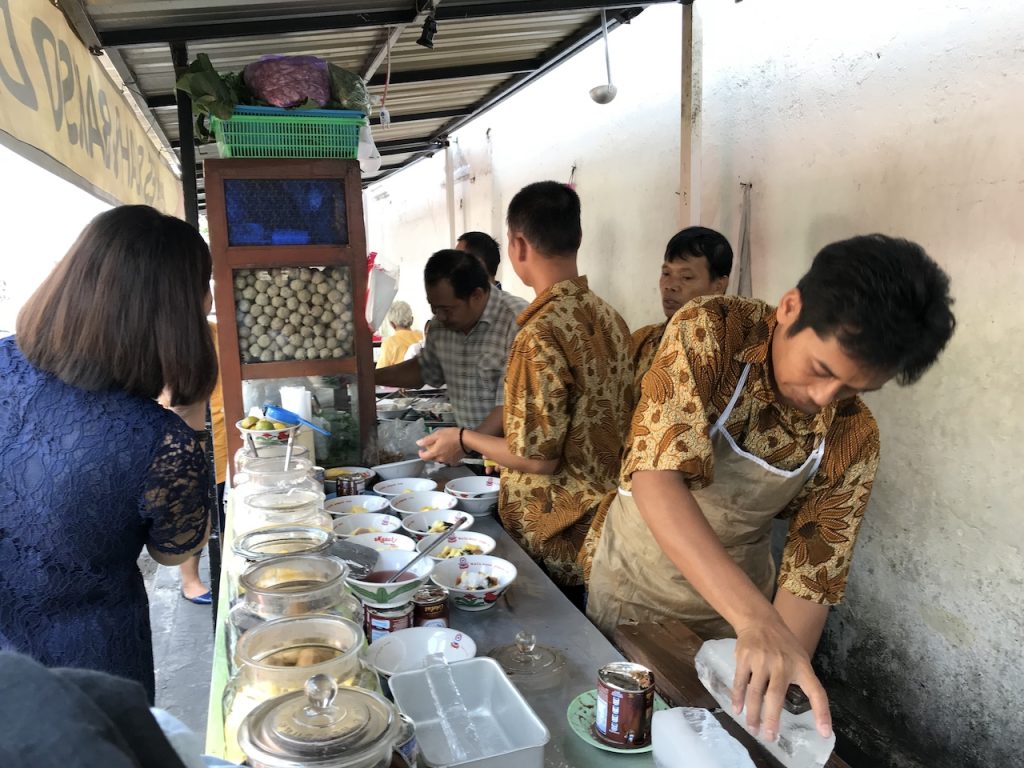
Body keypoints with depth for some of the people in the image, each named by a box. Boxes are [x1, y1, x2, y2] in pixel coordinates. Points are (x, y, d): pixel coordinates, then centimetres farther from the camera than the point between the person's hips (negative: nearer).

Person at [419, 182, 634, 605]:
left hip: (558, 547, -7)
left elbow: (537, 458, -21)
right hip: (606, 521, 7)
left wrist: (463, 438, -5)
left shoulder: (541, 334, -24)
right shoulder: (610, 318, 1)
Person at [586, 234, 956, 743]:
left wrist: (783, 681, -22)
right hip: (631, 586, -1)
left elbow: (810, 580, -10)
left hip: (733, 606, 2)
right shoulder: (709, 333, -25)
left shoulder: (853, 442, -14)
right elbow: (655, 476, -37)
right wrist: (756, 619, -45)